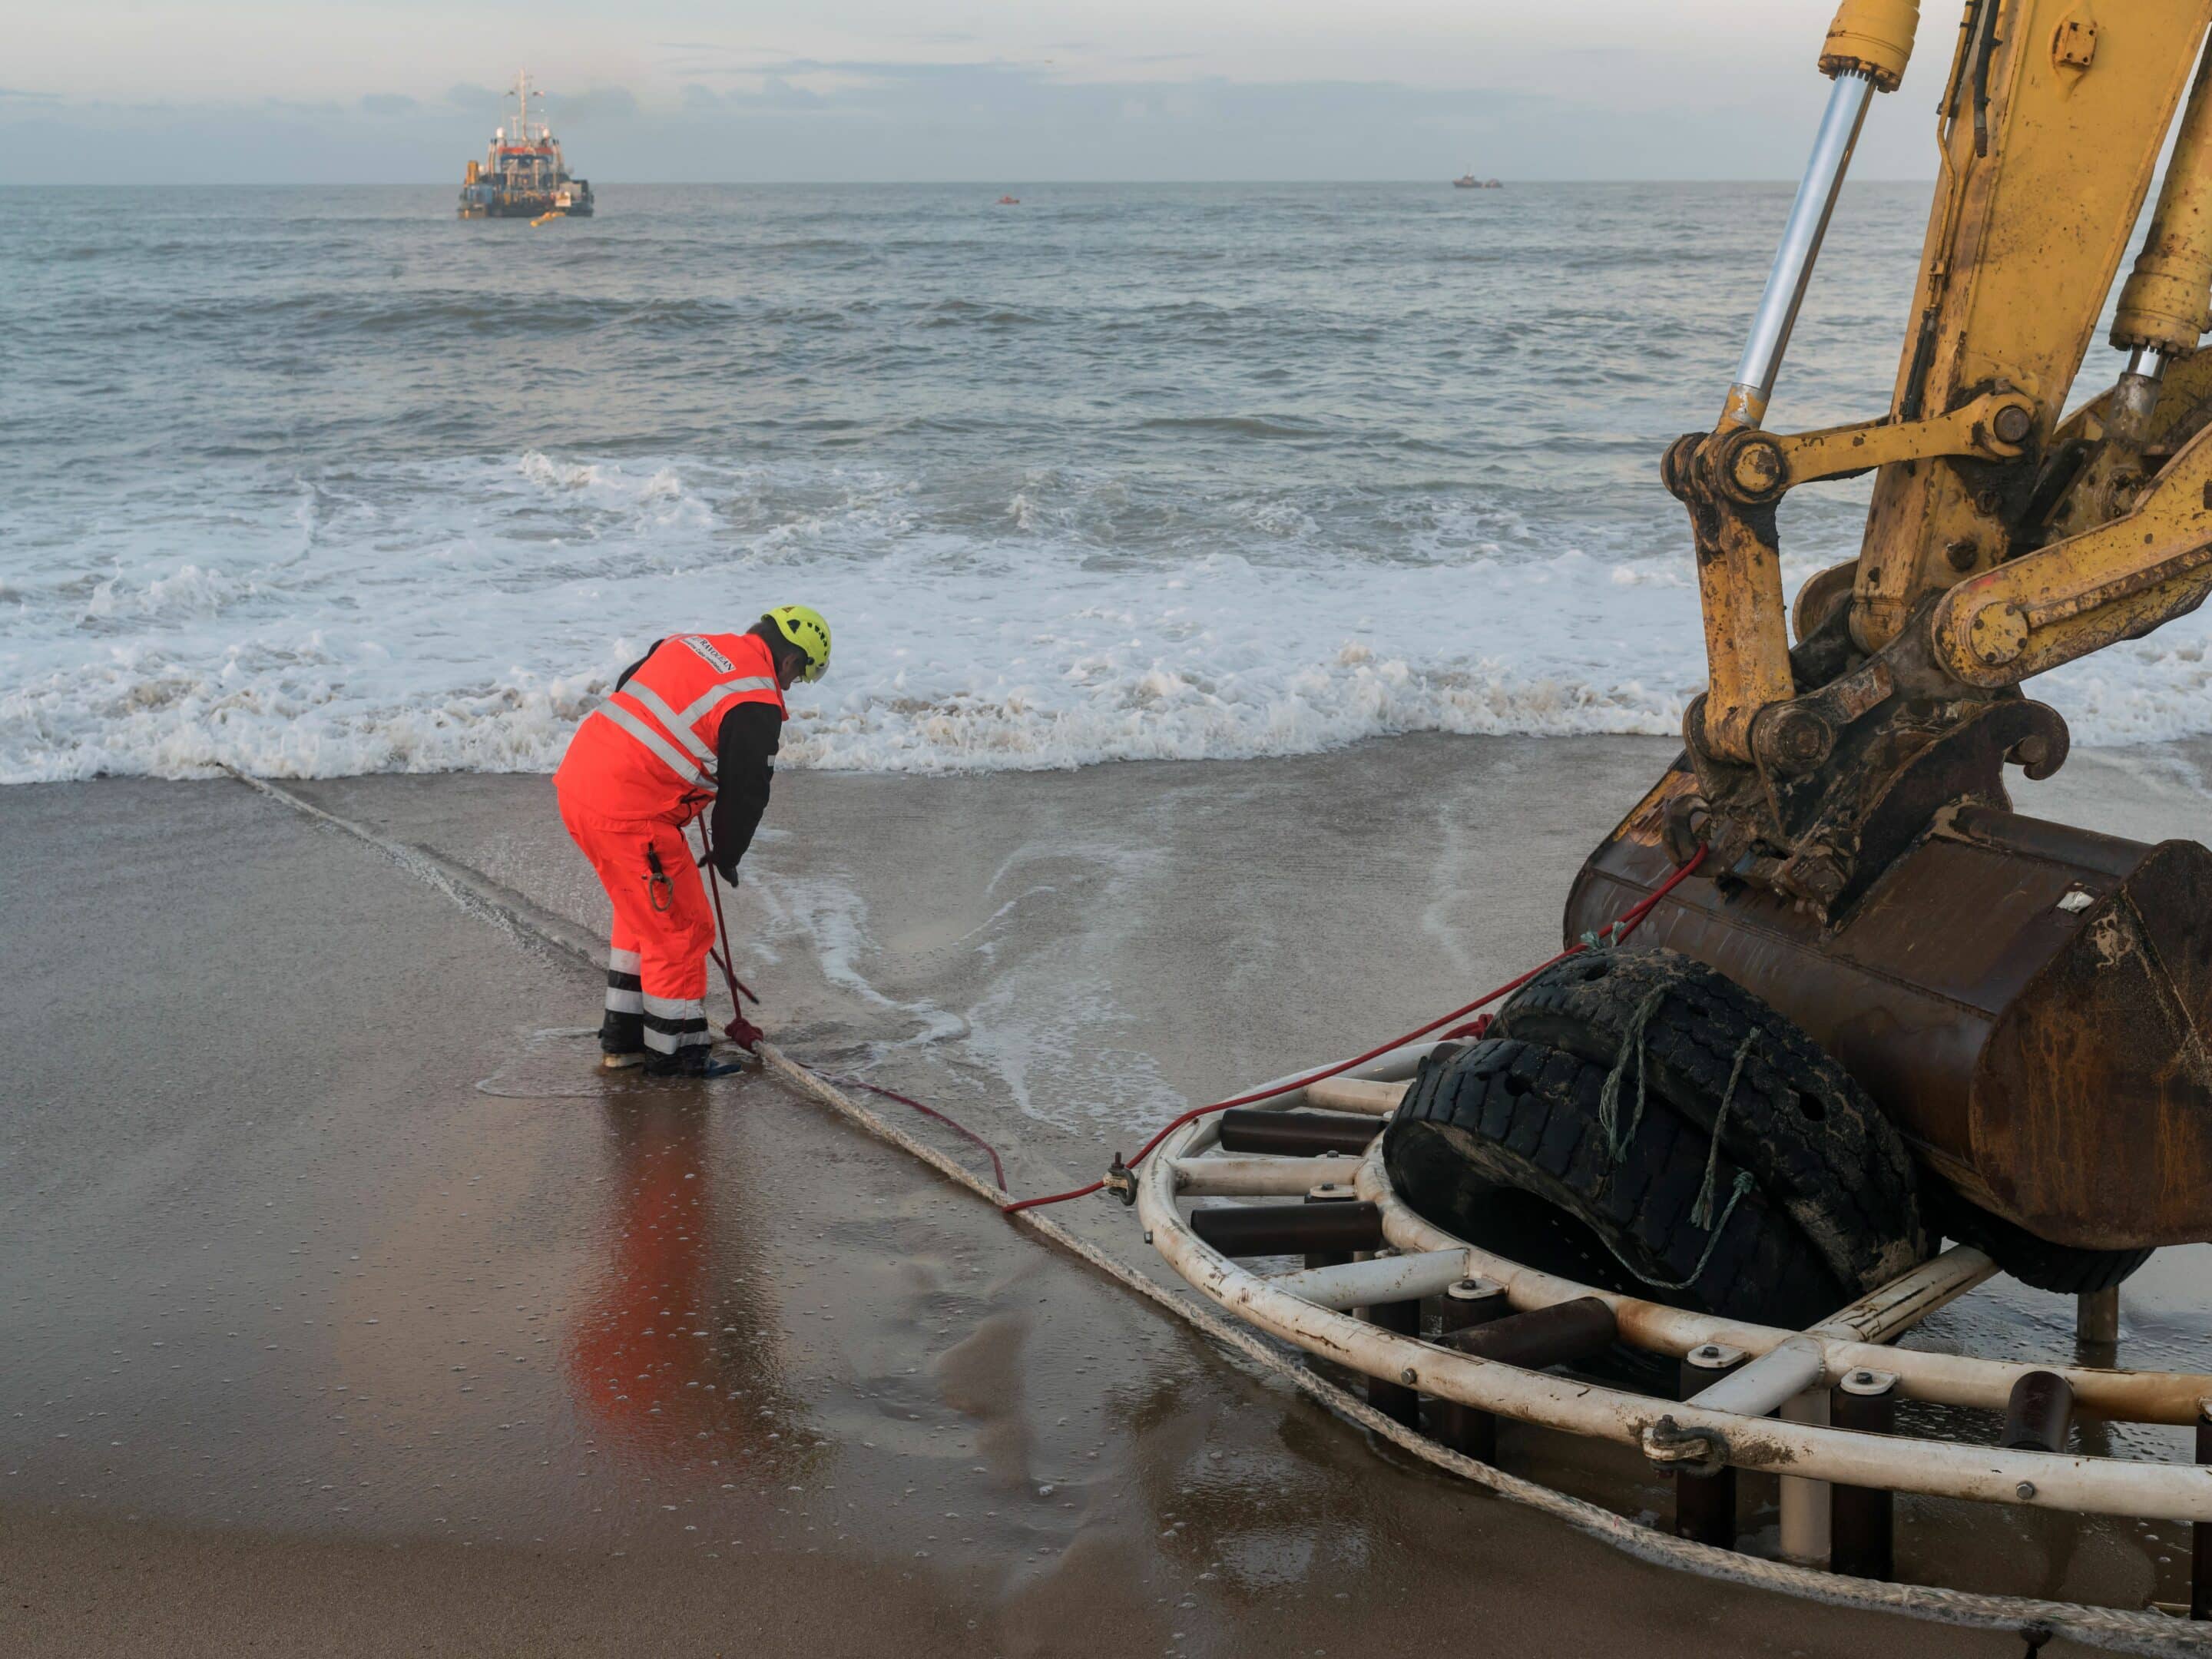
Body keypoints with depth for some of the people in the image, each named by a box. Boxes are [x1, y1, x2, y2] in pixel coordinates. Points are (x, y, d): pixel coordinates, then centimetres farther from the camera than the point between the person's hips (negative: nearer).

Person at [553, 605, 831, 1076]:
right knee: (681, 927, 6)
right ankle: (672, 1050, 15)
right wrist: (727, 855, 13)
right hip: (628, 816, -9)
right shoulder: (758, 704, -10)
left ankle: (623, 1036, 32)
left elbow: (627, 690, 26)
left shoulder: (685, 644, 14)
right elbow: (745, 791, -5)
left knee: (643, 913, 24)